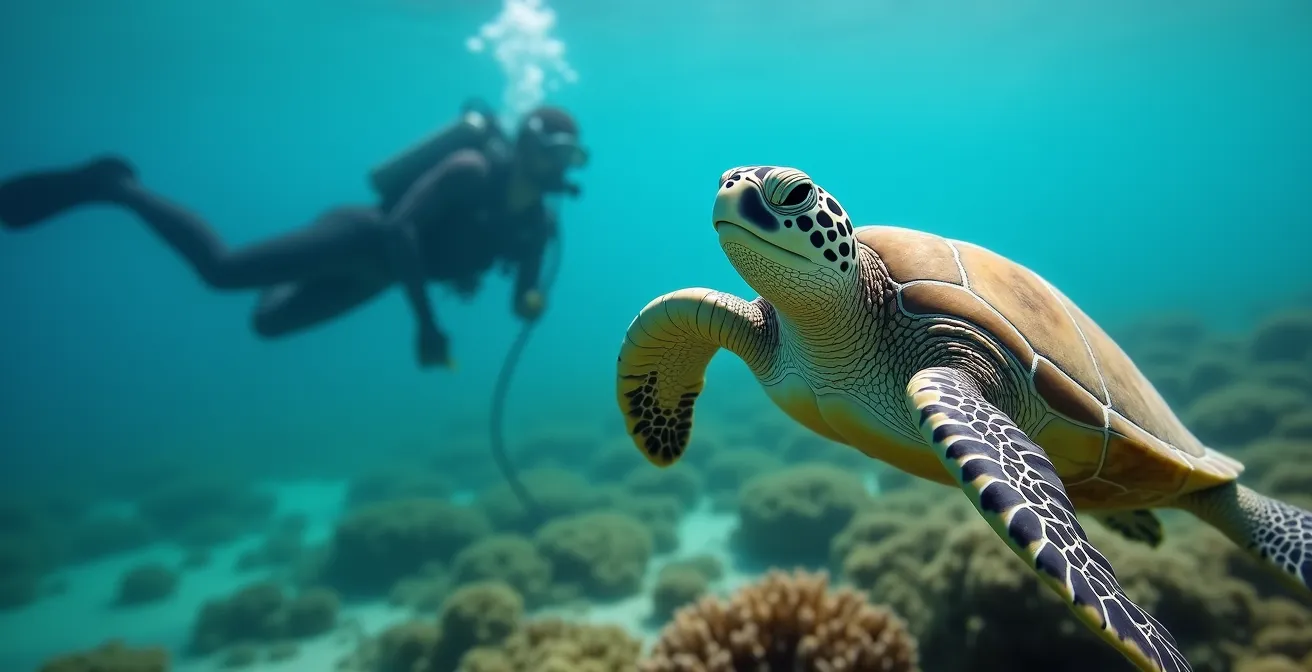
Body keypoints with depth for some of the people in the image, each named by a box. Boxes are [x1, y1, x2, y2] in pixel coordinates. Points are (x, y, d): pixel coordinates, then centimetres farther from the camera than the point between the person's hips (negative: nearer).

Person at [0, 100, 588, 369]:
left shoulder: (537, 221, -2)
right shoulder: (472, 168, -23)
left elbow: (521, 302, 3)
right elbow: (399, 228, -32)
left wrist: (531, 302, -23)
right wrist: (425, 323, -34)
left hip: (373, 273, 7)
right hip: (360, 235, -7)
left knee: (268, 321, 16)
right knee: (221, 267, -15)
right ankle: (113, 186, 4)